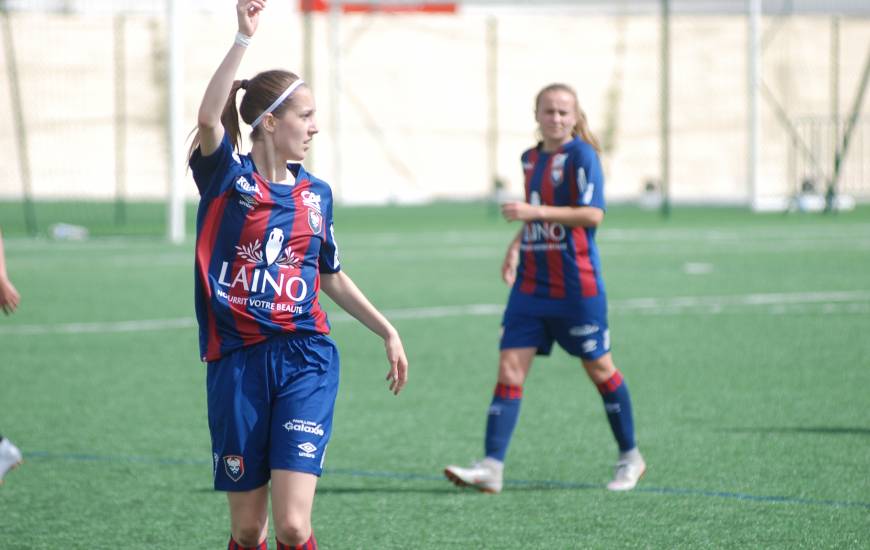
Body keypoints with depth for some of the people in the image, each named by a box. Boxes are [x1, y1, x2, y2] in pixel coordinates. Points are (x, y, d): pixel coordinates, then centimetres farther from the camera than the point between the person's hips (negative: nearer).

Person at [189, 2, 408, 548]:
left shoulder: (316, 192, 9)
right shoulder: (228, 176, -3)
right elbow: (208, 120, -25)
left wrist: (387, 331, 22)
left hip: (304, 361, 2)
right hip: (238, 362, -1)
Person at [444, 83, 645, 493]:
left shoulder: (580, 155, -10)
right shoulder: (530, 158, 12)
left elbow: (593, 214, -20)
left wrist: (535, 212, -22)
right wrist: (516, 245, 11)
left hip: (576, 286, -6)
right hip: (531, 285, 6)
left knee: (599, 369, 7)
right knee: (510, 368, -5)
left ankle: (630, 458, 23)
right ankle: (492, 468, -9)